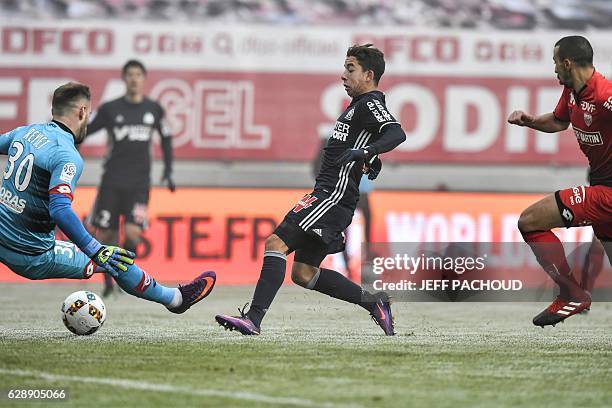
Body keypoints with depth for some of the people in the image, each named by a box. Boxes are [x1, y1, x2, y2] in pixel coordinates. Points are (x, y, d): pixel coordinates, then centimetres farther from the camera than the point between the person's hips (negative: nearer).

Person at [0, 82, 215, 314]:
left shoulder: (25, 132, 3)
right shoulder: (68, 156, -21)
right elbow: (59, 209, -33)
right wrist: (96, 251, -32)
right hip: (32, 258, -7)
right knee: (115, 262, 9)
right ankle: (175, 299, 24)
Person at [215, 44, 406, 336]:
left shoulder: (370, 103, -7)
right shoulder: (359, 105, 23)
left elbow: (397, 133, -28)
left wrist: (366, 150, -40)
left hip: (334, 193, -10)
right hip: (327, 192, 10)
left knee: (276, 243, -20)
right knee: (303, 273, 10)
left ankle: (253, 319, -28)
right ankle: (373, 302, 16)